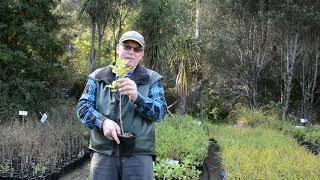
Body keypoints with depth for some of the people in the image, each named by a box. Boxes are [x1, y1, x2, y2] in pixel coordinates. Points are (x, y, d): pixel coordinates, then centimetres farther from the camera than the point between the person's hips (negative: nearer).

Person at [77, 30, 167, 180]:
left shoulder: (152, 79, 7)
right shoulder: (98, 77, 11)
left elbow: (160, 112, -4)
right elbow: (83, 107, 3)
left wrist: (136, 97, -22)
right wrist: (103, 122, -16)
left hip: (139, 154, -1)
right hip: (103, 152, 1)